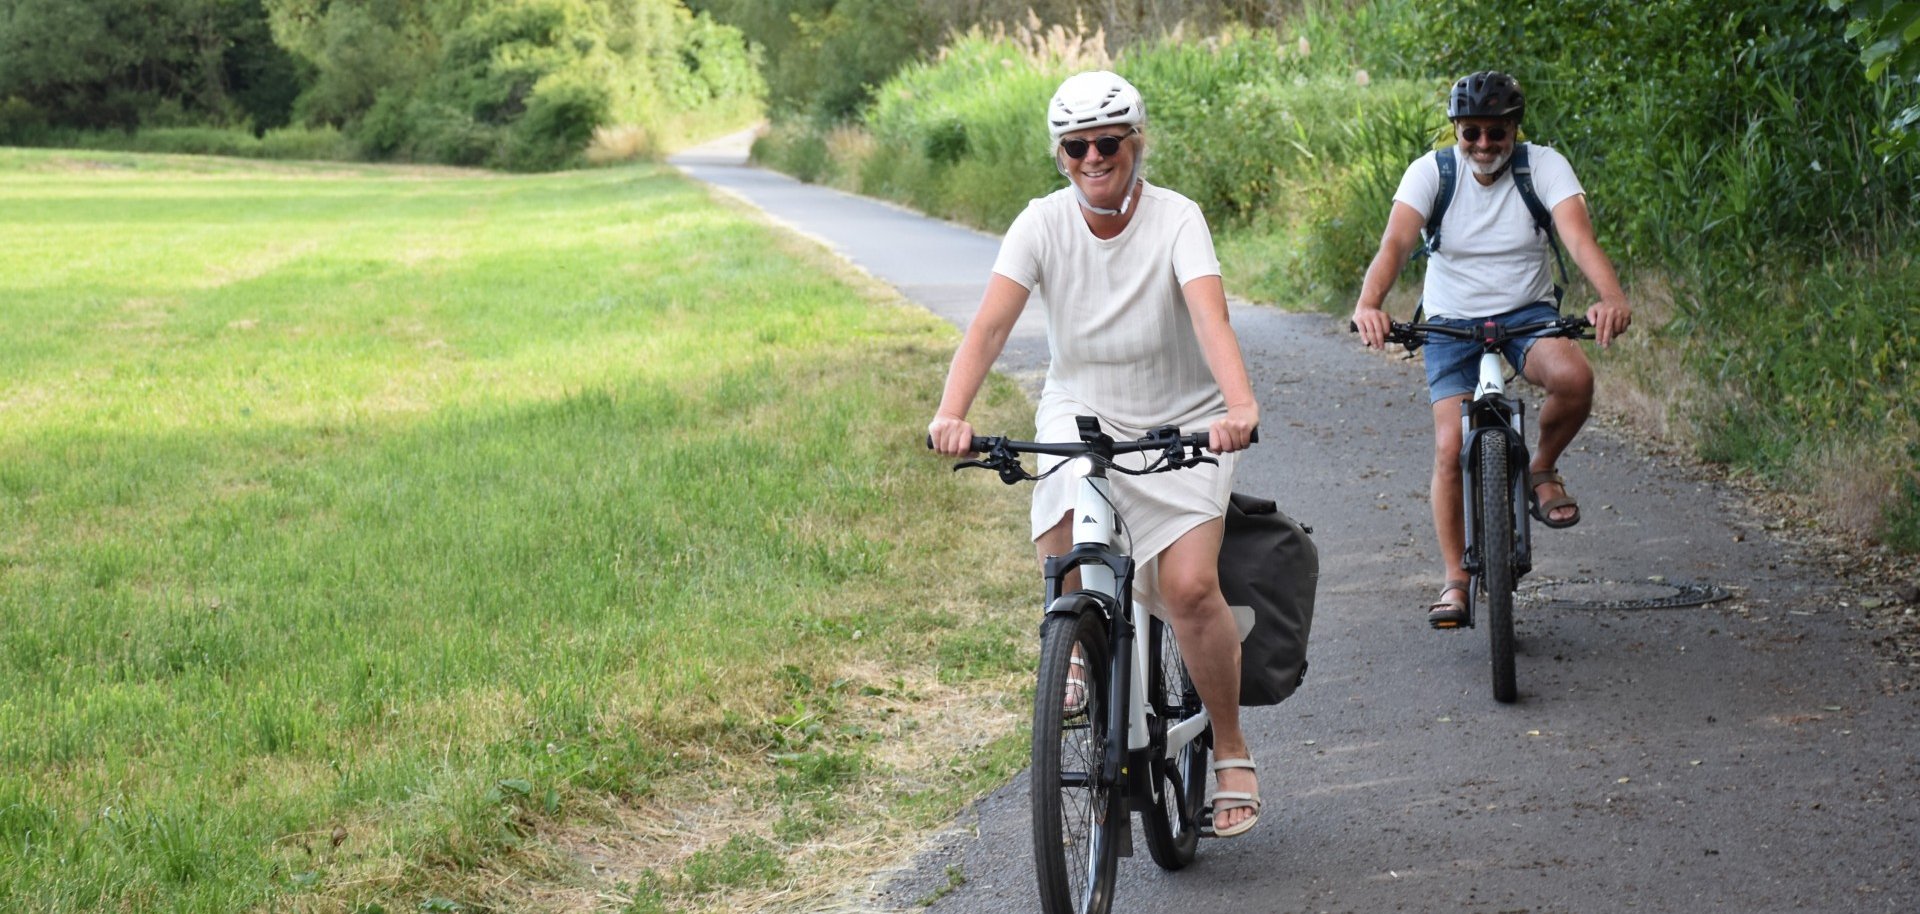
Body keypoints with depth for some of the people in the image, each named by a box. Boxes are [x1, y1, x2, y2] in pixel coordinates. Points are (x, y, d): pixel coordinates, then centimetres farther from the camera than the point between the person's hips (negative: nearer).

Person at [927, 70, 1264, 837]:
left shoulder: (1176, 219, -15)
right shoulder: (1044, 223, -9)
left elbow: (1209, 316, -32)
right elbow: (990, 323, -20)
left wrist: (1241, 406, -49)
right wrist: (951, 413, -37)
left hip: (1179, 424, -2)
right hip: (1079, 414, 2)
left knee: (1189, 585, -18)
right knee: (1064, 556, -26)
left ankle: (1231, 751, 2)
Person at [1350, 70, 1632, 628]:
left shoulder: (1545, 167, -10)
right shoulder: (1431, 172, -10)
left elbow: (1579, 237, -25)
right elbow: (1395, 243, -25)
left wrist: (1612, 298, -46)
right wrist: (1368, 304, -46)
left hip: (1529, 314, 0)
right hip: (1452, 324, 0)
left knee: (1573, 377, -32)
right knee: (1450, 449, -13)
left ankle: (1542, 471, -3)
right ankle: (1455, 580, 2)